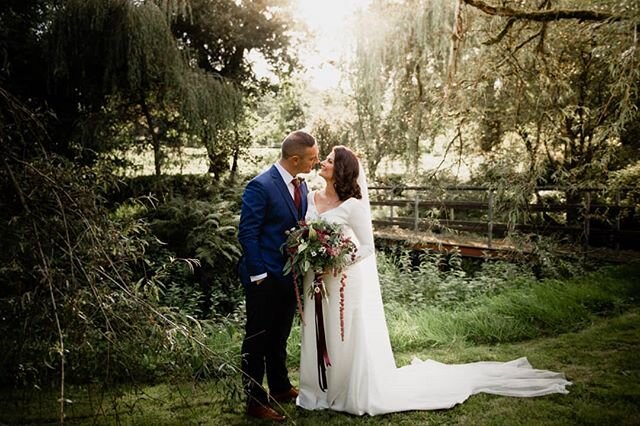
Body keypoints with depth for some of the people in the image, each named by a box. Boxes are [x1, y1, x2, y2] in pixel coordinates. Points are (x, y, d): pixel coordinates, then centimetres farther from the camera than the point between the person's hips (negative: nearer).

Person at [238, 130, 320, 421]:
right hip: (265, 278, -8)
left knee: (280, 337, 22)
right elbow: (247, 233, -17)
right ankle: (255, 401, 19)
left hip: (289, 275, 8)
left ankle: (280, 388, 38)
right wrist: (258, 274, -17)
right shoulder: (261, 186, -18)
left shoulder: (300, 185, 7)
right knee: (257, 340, 7)